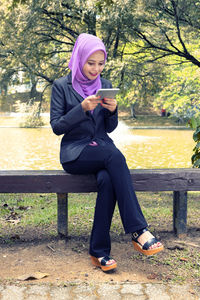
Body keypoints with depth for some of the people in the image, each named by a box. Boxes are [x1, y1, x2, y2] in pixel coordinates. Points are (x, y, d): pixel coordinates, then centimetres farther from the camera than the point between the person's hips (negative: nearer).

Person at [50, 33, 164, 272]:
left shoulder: (105, 86, 12)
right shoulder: (61, 86, 0)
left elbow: (110, 128, 12)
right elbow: (56, 127, -6)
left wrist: (112, 110, -10)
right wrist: (83, 108, -19)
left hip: (103, 149, 3)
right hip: (75, 153, -3)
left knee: (107, 180, -32)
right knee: (115, 156, -34)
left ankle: (99, 251, -23)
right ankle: (138, 231, -34)